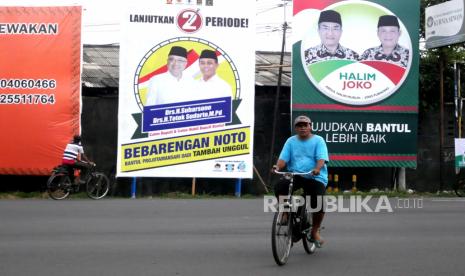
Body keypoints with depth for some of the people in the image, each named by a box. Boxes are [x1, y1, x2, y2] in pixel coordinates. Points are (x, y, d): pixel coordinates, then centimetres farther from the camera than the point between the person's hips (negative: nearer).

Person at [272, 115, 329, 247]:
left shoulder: (318, 140, 3)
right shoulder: (291, 141, 12)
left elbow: (321, 158, -12)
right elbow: (283, 158, 2)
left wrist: (317, 169, -33)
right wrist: (278, 166, -21)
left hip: (315, 177, -2)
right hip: (295, 175, 2)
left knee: (319, 204, -21)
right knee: (279, 187, -27)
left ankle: (315, 231, 6)